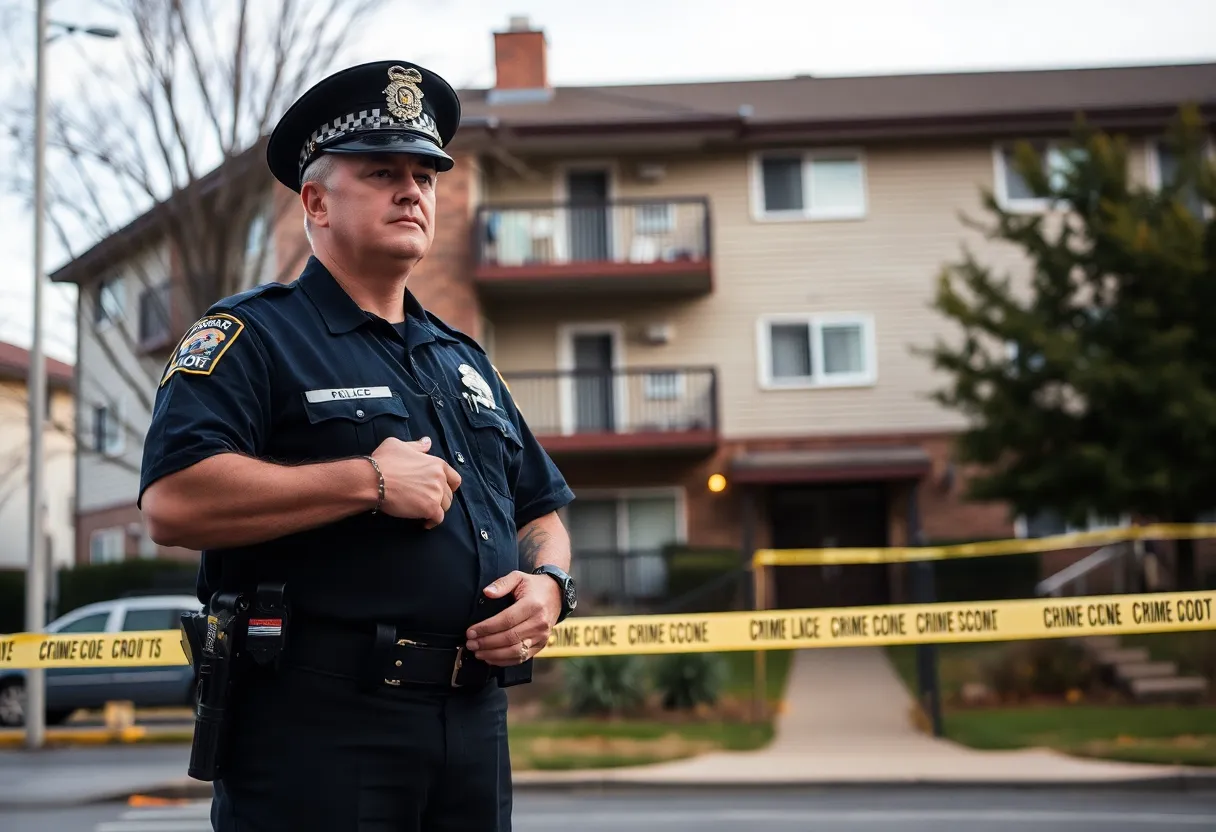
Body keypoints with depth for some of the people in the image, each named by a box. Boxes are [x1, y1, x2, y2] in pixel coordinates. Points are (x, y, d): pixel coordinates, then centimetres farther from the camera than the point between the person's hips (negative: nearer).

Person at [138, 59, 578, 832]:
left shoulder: (465, 359, 20)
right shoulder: (252, 335, -2)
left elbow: (541, 513, 25)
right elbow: (174, 500, -18)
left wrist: (548, 583, 2)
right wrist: (369, 483, -15)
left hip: (475, 725, 7)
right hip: (314, 729, -6)